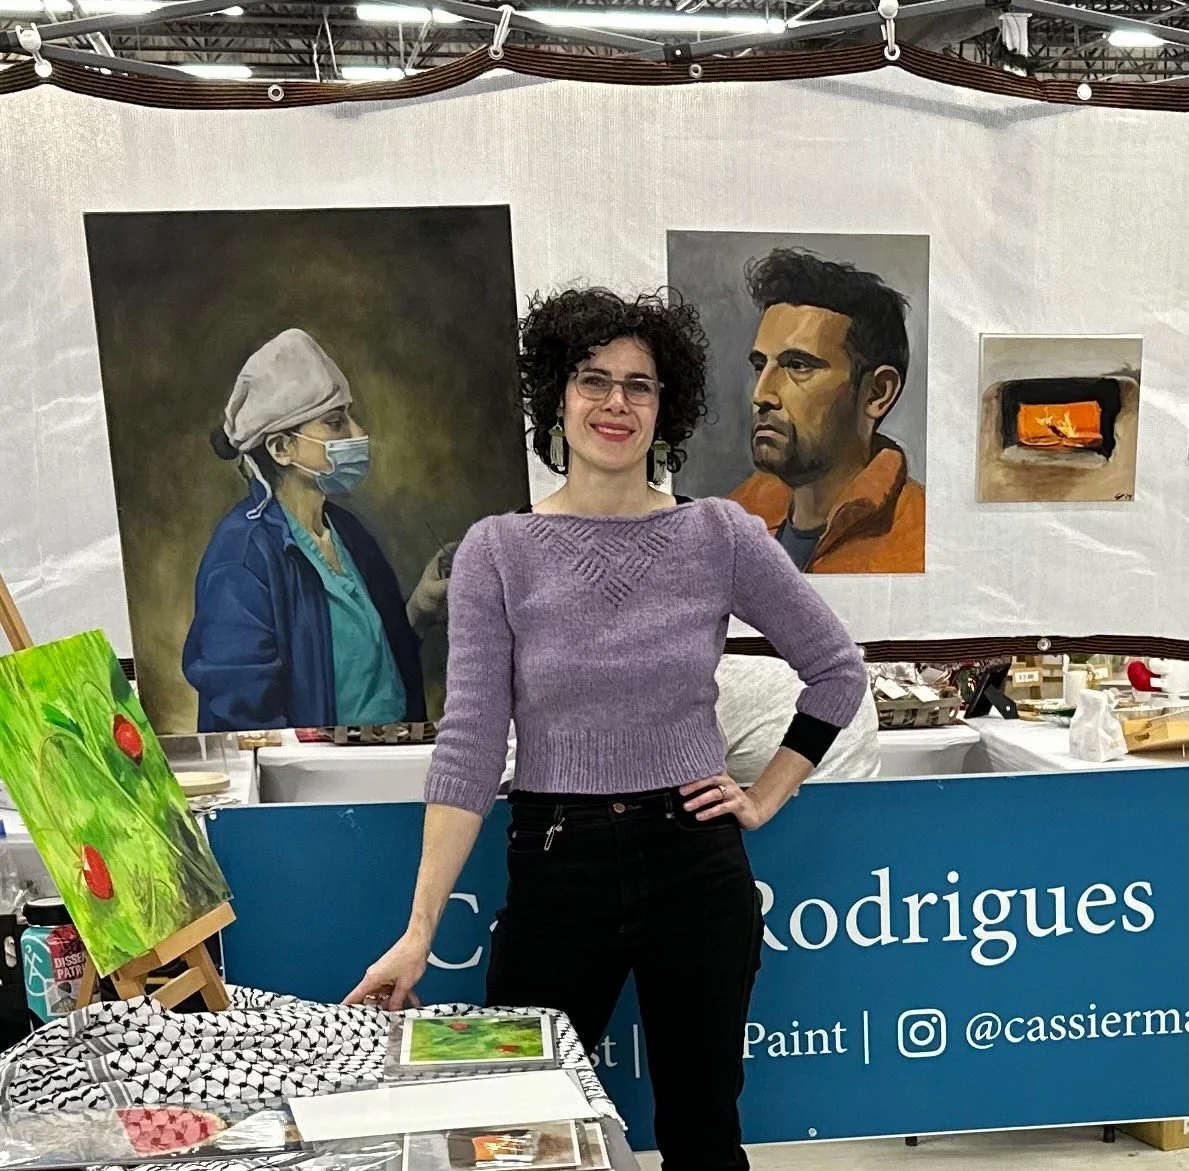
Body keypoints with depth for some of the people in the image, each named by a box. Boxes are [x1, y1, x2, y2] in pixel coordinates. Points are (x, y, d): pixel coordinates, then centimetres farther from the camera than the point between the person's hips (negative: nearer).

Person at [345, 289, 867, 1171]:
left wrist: (766, 799, 2)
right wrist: (420, 930, -12)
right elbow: (470, 747, -8)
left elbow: (838, 673, 7)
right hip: (555, 868, 0)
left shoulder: (723, 537, -4)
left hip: (695, 866, 1)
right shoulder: (498, 550, -6)